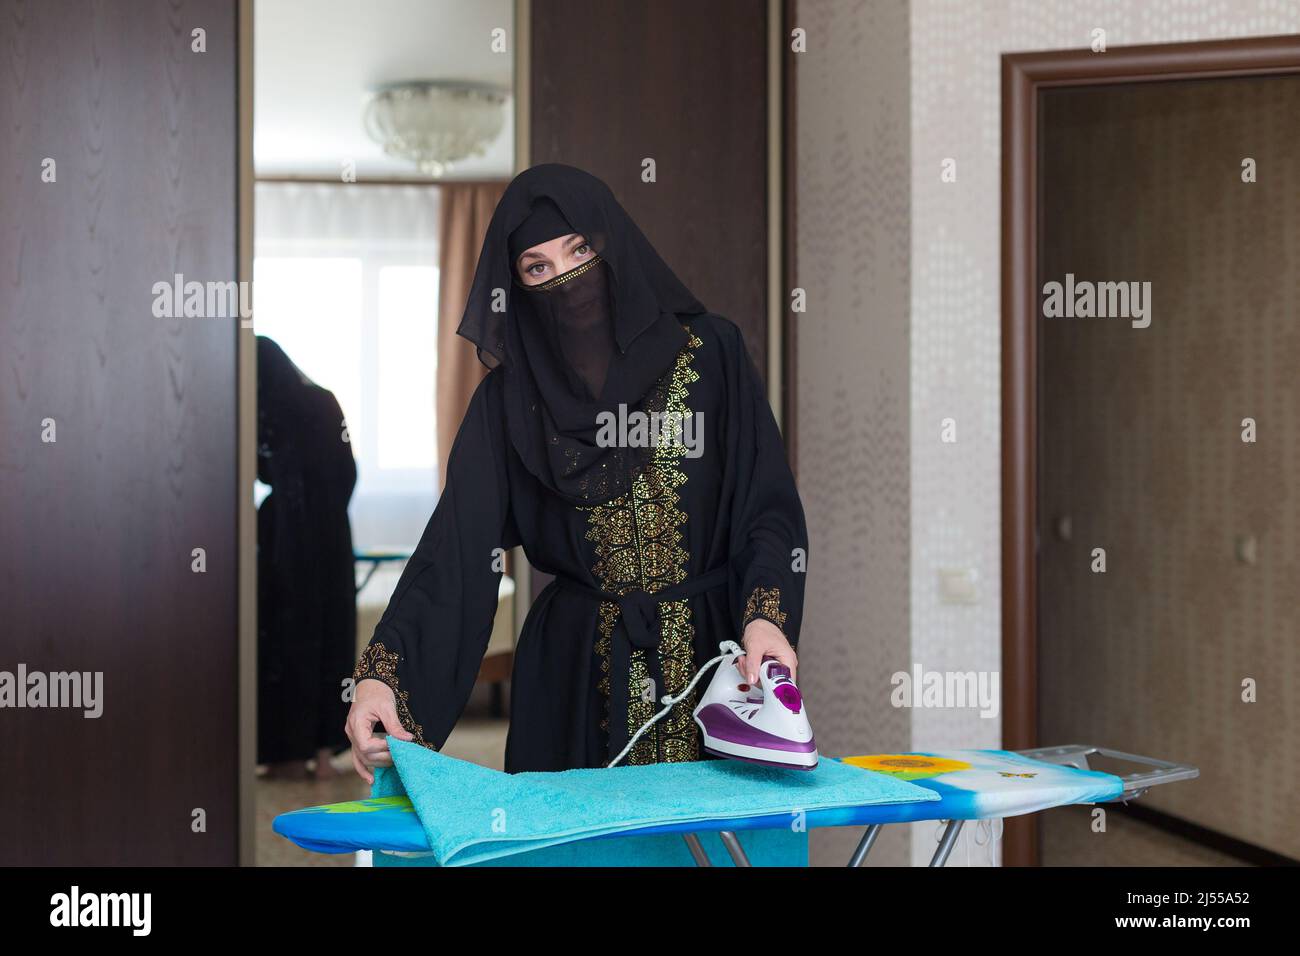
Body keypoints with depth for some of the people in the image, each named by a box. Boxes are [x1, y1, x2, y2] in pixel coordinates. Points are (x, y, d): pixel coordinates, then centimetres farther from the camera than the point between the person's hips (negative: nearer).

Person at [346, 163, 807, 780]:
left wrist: (765, 616, -23)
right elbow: (455, 550, -7)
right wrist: (381, 672, -21)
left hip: (713, 656, 0)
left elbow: (770, 506, -5)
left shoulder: (711, 351, 0)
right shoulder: (509, 397, 2)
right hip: (573, 677, 1)